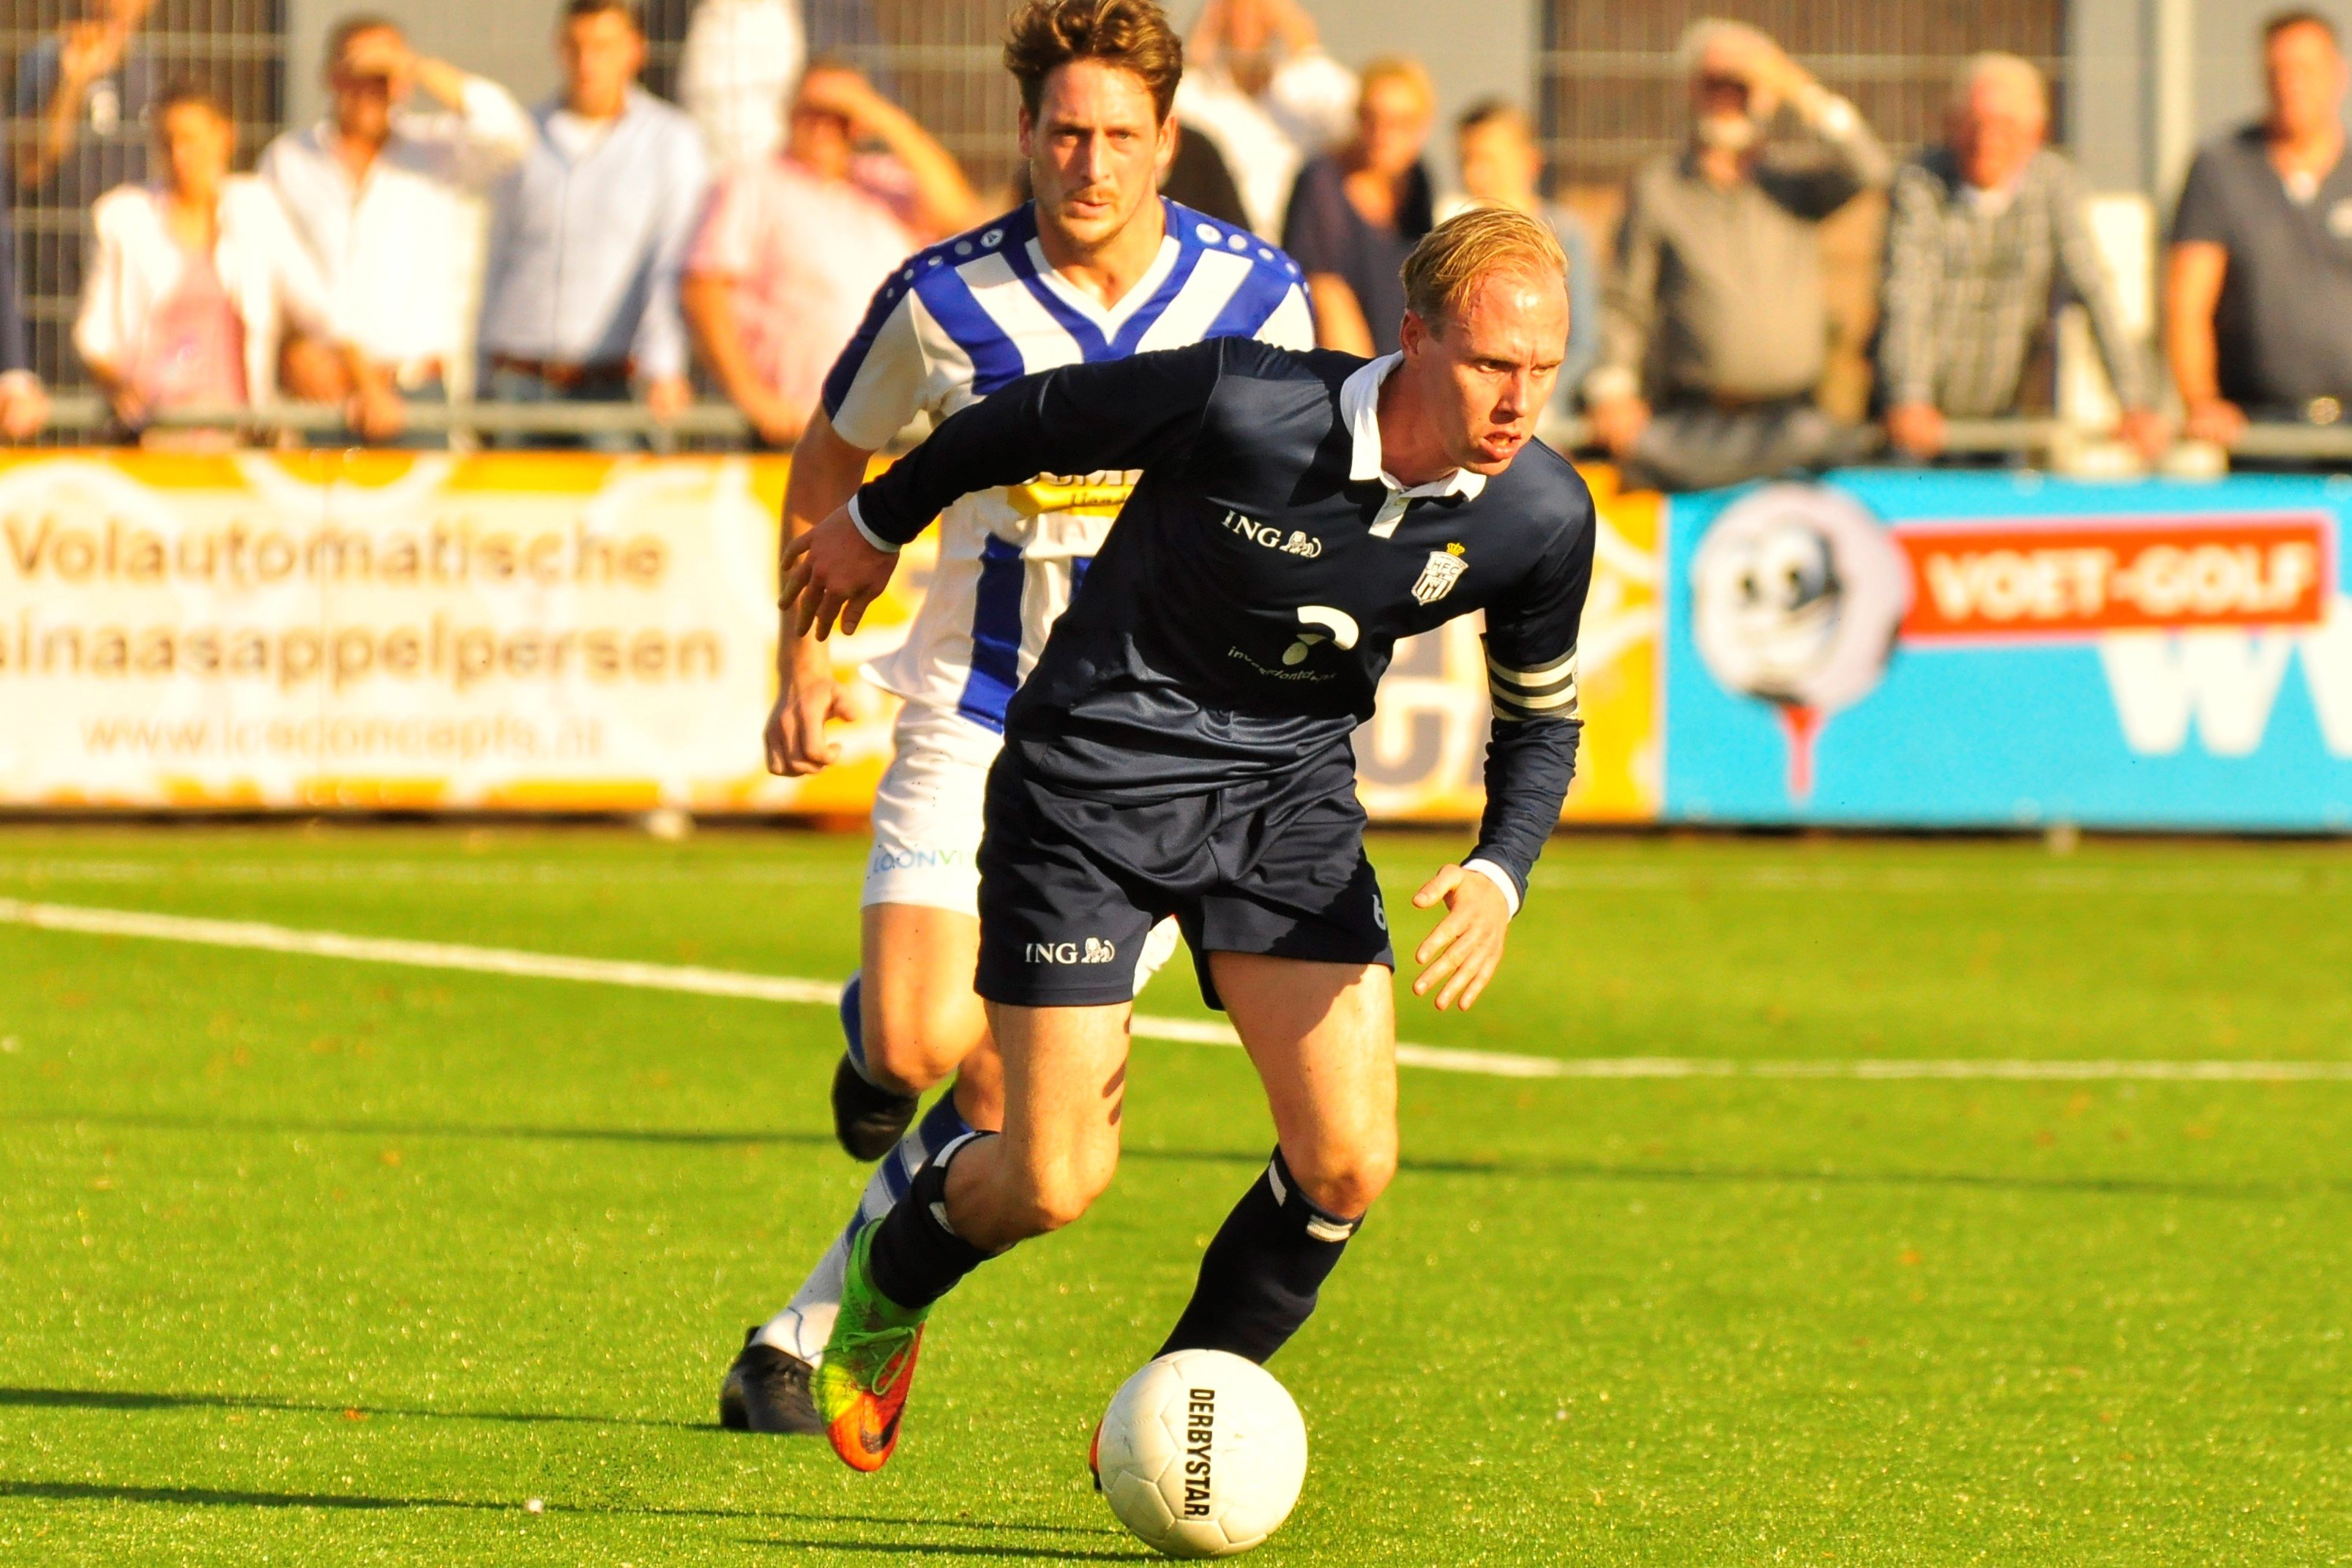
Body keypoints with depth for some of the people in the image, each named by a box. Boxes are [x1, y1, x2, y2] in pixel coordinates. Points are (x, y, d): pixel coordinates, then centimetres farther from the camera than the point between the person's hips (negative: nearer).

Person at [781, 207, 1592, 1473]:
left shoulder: (1541, 520, -13)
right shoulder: (1240, 406, -27)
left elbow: (1540, 718, 5)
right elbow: (1035, 418, -9)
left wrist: (1498, 877, -14)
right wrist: (875, 527, 7)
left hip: (1287, 795, 4)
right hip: (1099, 764, -4)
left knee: (1347, 1163, -12)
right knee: (1054, 1183, -5)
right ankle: (892, 1280, 32)